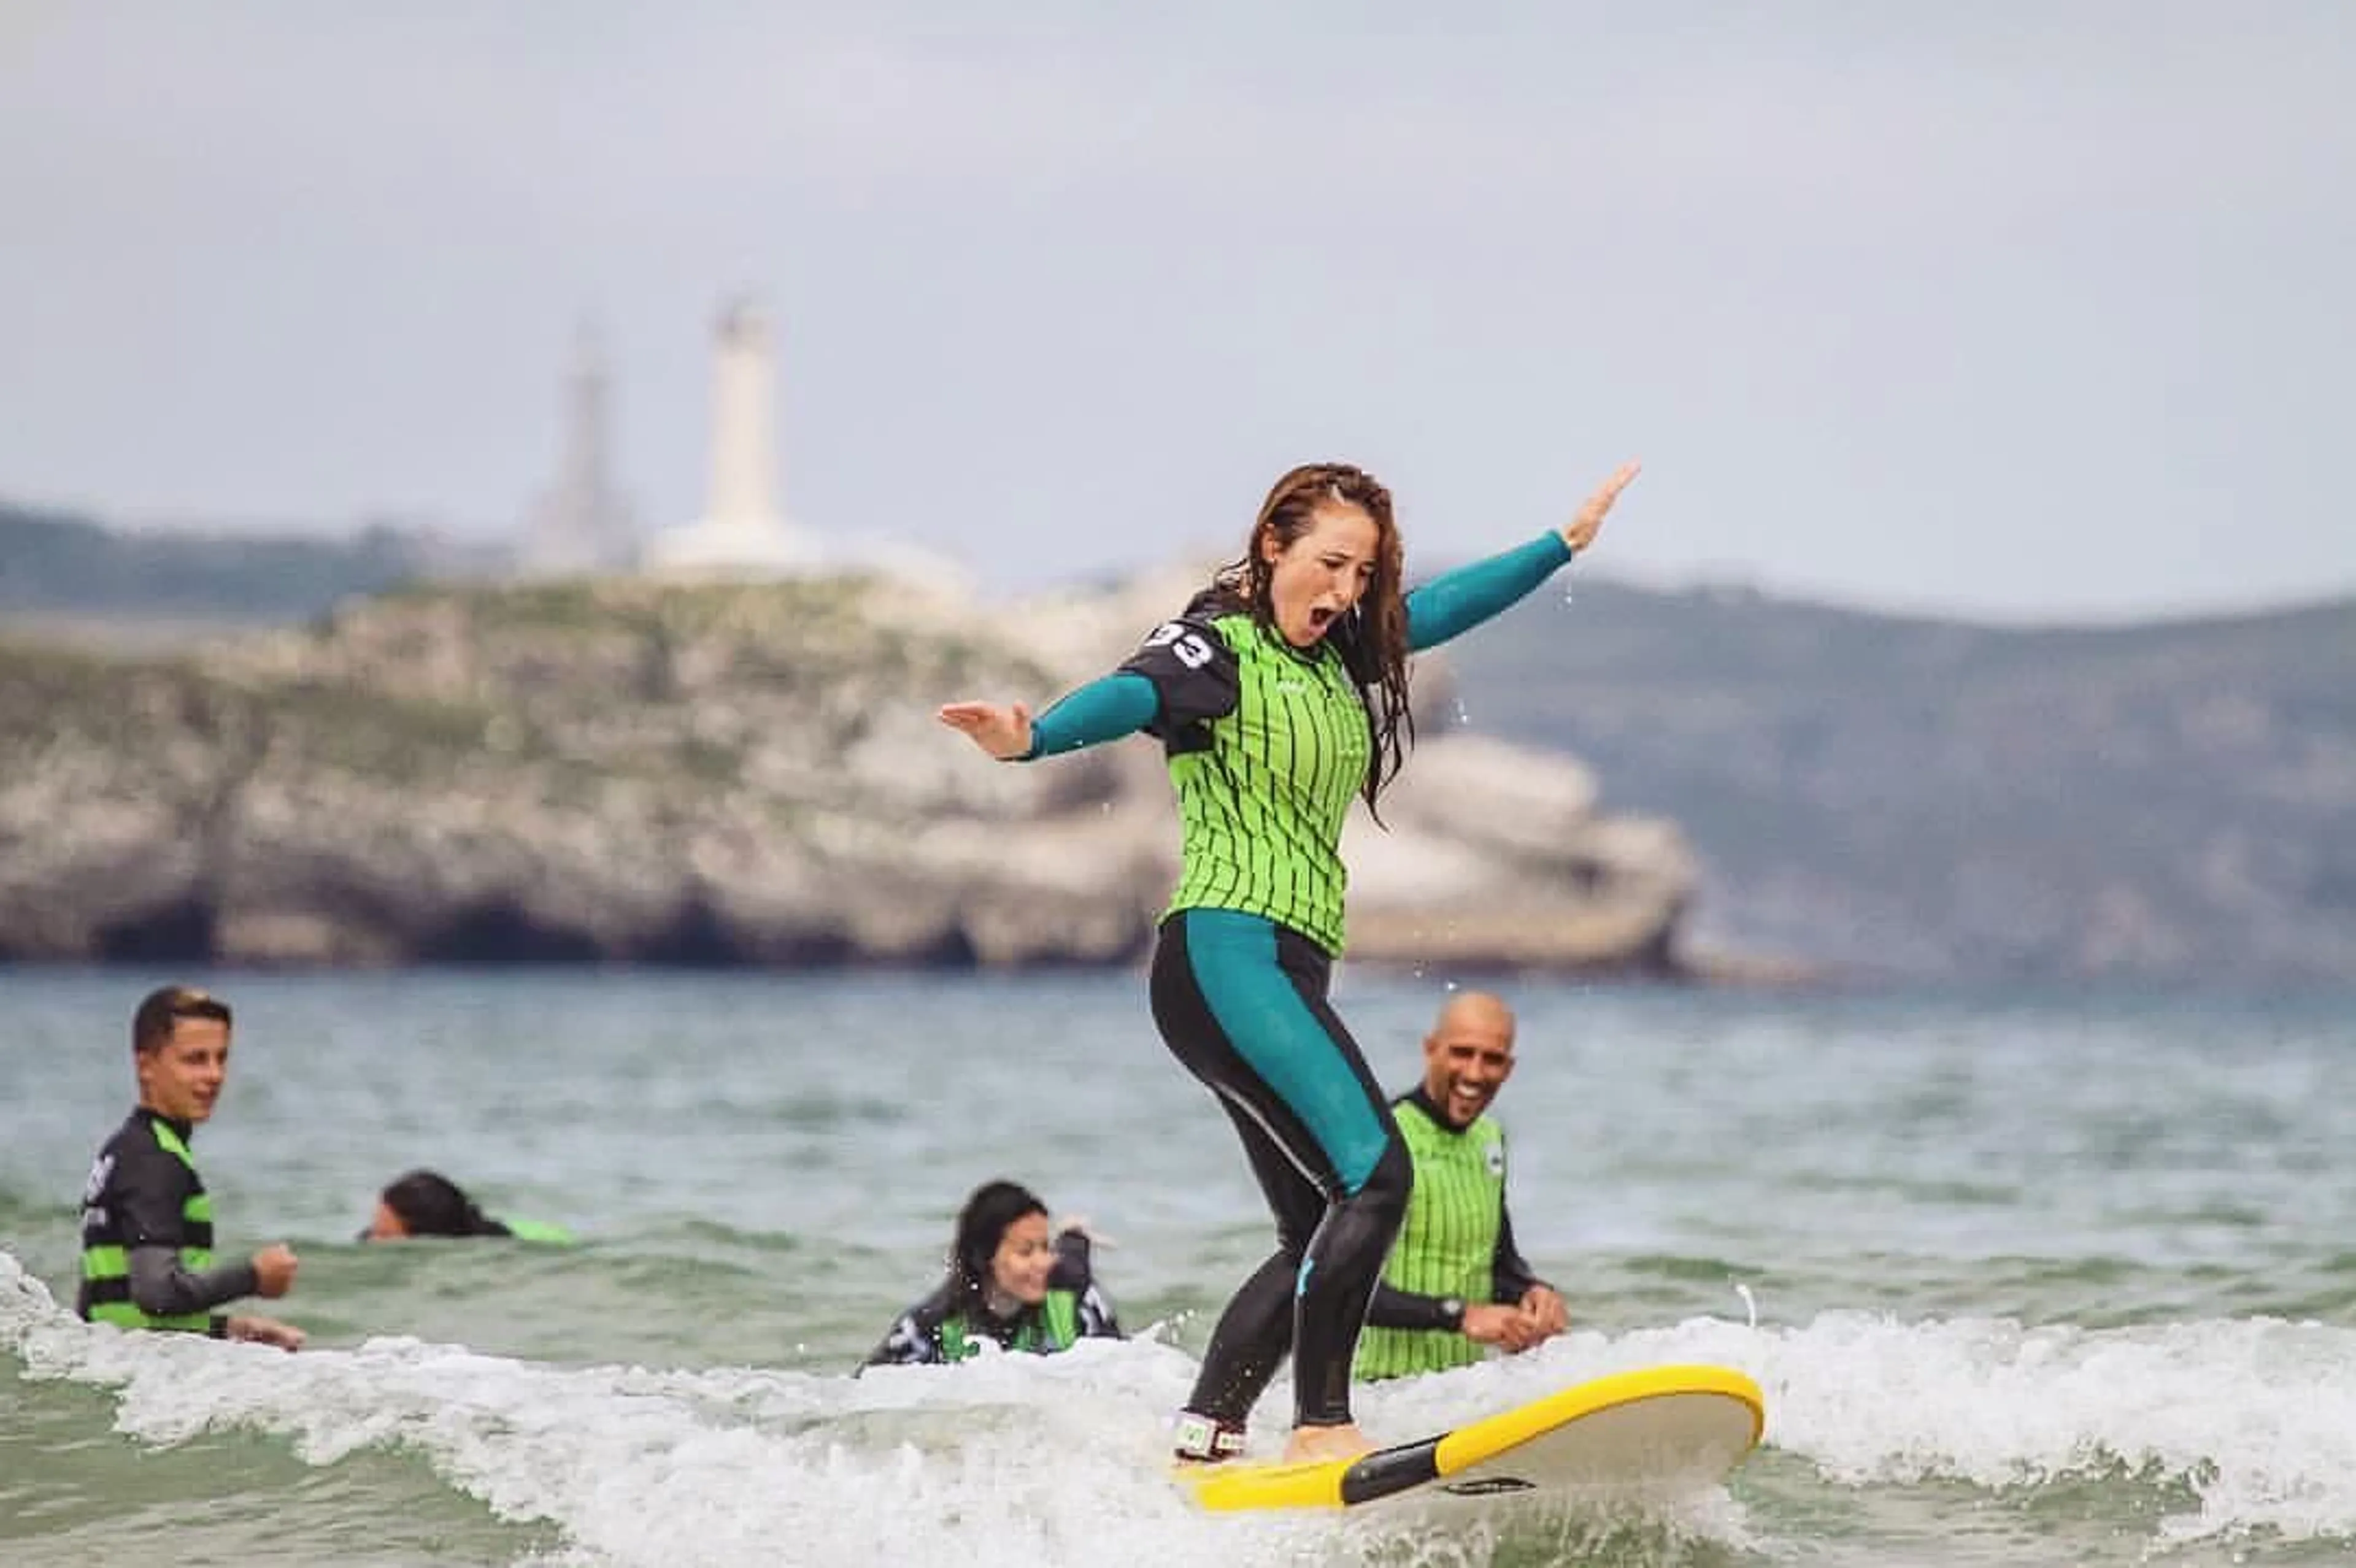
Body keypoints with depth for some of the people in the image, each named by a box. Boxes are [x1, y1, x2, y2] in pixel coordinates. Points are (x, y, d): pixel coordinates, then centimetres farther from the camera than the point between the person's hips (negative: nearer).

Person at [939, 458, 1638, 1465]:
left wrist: (1566, 543, 40)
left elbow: (1444, 605, 31)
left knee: (1318, 1237, 9)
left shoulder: (1338, 653, 16)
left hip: (1287, 974, 10)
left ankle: (1201, 1443, 10)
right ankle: (1321, 1430, -22)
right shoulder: (1216, 648, -8)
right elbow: (1132, 694, -28)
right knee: (1373, 1174, -21)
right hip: (1224, 957, -10)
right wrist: (1029, 739, -48)